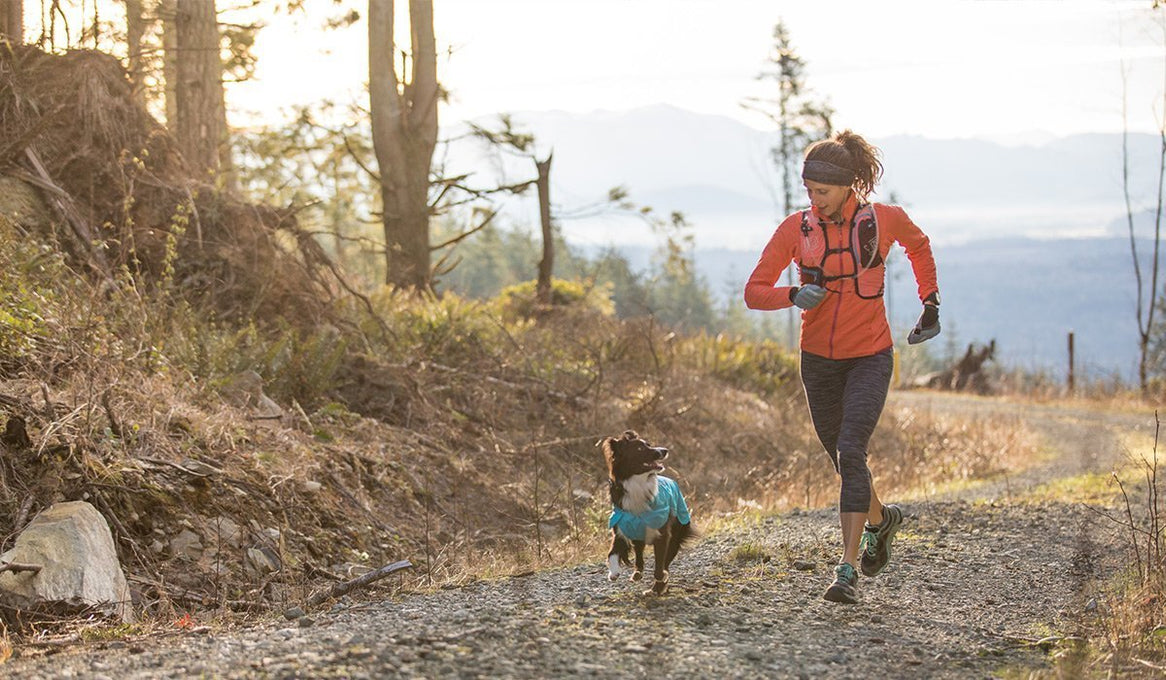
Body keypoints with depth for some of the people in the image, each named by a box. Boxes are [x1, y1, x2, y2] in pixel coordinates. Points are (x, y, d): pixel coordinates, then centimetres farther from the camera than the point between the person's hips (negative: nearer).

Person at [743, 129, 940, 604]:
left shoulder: (884, 220, -10)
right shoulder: (796, 228, -7)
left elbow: (918, 245, 14)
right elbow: (754, 292, -6)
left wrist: (930, 304, 12)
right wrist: (795, 296, -25)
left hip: (870, 356, -3)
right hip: (819, 359, 3)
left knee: (850, 452, -18)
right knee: (840, 455, 15)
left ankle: (849, 570, -17)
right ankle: (879, 518, 45)